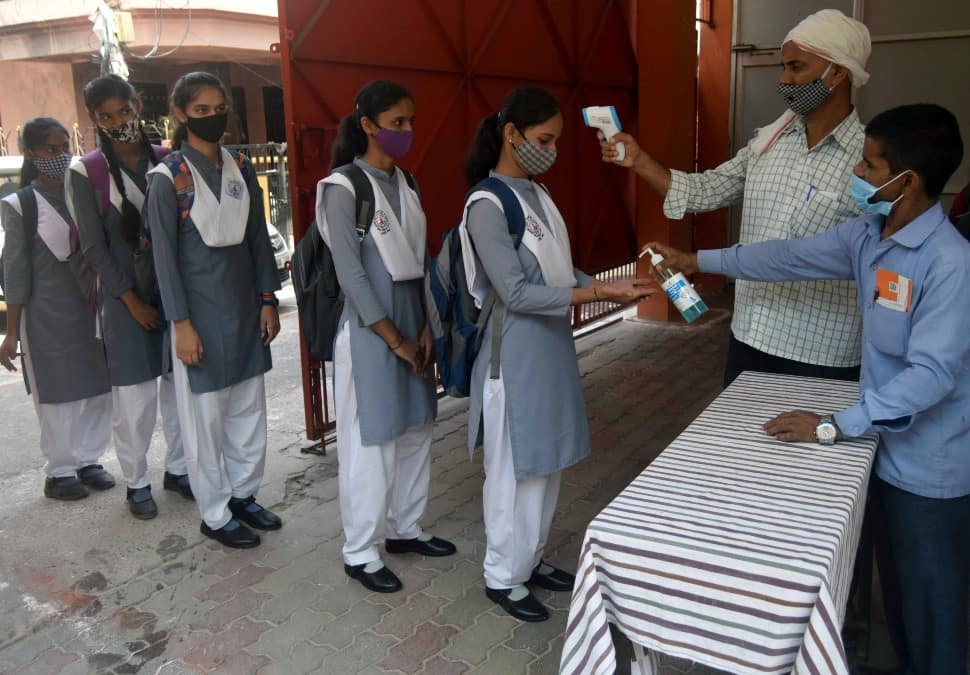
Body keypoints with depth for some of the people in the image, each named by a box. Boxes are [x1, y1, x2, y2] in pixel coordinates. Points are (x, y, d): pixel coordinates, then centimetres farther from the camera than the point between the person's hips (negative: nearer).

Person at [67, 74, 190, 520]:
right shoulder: (86, 173, -4)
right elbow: (94, 247, -5)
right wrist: (132, 300, -9)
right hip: (127, 299, -3)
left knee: (180, 387, 10)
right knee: (134, 398, 3)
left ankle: (177, 468, 27)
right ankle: (136, 483, 19)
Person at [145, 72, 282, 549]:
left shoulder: (240, 166, 6)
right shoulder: (168, 177, -8)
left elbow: (258, 237, 9)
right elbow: (164, 255, -9)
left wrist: (268, 300, 6)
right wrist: (181, 324, -13)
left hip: (245, 307, 5)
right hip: (201, 312, -5)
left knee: (249, 408, 12)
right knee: (205, 415, 4)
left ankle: (242, 494, 29)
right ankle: (215, 514, 18)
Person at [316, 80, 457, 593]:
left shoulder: (406, 183, 9)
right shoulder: (344, 188, -12)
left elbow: (419, 260, 11)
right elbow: (351, 274, -16)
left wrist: (425, 329, 3)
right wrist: (395, 340, -14)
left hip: (412, 324, 7)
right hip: (368, 331, -7)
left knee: (414, 432, 14)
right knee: (370, 443, 1)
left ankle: (403, 528, 32)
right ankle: (361, 552, 16)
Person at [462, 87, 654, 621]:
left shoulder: (537, 195, 10)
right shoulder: (487, 205, -17)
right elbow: (516, 293, -22)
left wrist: (608, 285, -3)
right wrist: (598, 293, -25)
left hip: (551, 346, 9)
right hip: (514, 354, -9)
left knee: (546, 461, 17)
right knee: (514, 468, 4)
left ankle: (531, 559, 35)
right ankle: (503, 576, 22)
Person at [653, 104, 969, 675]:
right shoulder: (867, 235, 0)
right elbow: (790, 258, 11)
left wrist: (834, 426, -26)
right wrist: (700, 261, 16)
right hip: (892, 448, 8)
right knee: (898, 588, 23)